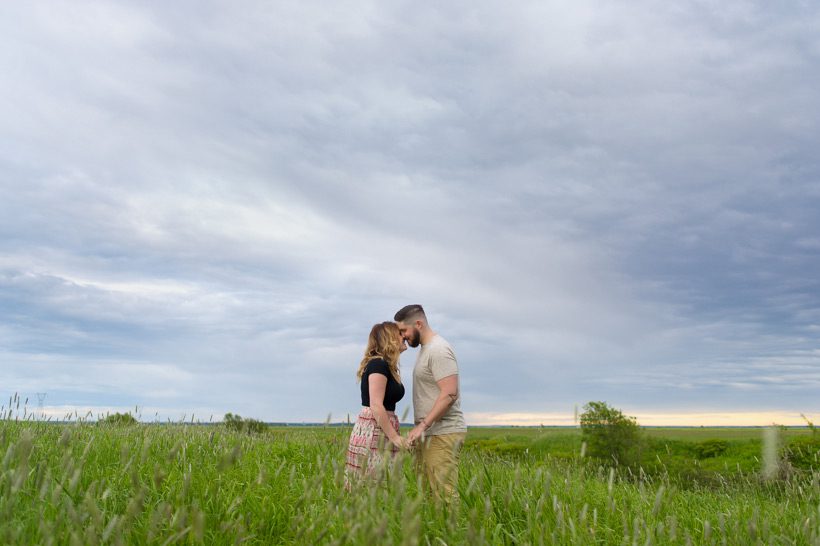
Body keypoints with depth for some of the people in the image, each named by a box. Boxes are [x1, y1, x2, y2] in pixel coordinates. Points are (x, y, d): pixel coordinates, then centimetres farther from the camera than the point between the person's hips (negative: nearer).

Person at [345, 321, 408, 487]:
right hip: (373, 431, -9)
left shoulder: (385, 365, 17)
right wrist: (394, 436, -18)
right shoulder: (378, 364, -12)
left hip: (382, 431, 9)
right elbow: (376, 405, -19)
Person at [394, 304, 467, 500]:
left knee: (443, 494, -10)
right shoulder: (424, 349, 18)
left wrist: (423, 425, -23)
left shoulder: (438, 350, -12)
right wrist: (422, 427, 12)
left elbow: (449, 394, -21)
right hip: (428, 433, 9)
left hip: (443, 434, -9)